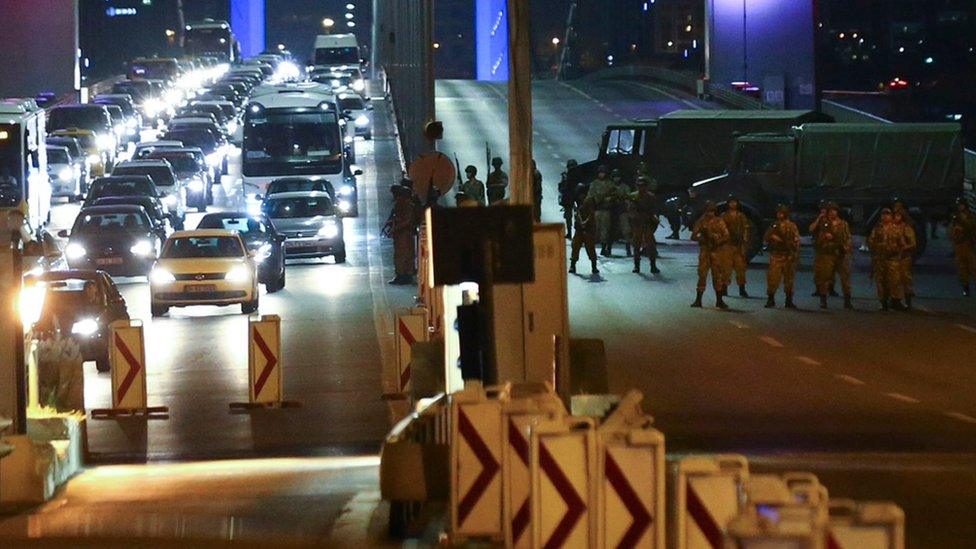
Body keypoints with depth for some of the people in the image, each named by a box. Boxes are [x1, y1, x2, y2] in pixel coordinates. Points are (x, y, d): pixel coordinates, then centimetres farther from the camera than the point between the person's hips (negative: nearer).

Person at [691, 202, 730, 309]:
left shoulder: (719, 222, 3)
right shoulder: (701, 222, 5)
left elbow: (726, 236, 2)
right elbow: (693, 236, 4)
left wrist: (718, 241, -16)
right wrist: (701, 238, -15)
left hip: (716, 251, 0)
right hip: (704, 251, 0)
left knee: (717, 276, 3)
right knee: (702, 275, -3)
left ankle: (719, 301, 9)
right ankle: (698, 300, 0)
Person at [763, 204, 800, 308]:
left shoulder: (792, 226, 0)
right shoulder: (774, 225, 10)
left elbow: (796, 241, -4)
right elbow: (765, 238, 12)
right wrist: (772, 236, -8)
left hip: (788, 256, -2)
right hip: (776, 255, 2)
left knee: (789, 279, 4)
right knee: (773, 278, -6)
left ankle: (789, 301, 12)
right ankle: (770, 299, 1)